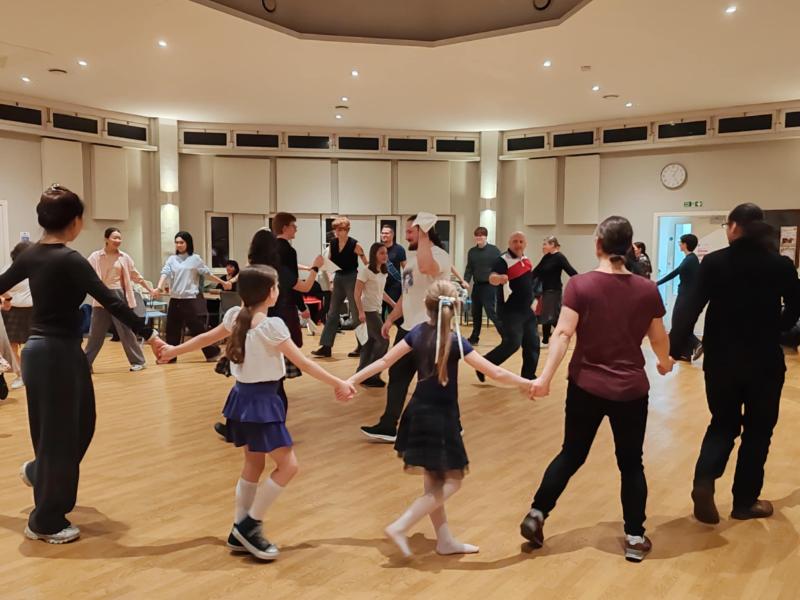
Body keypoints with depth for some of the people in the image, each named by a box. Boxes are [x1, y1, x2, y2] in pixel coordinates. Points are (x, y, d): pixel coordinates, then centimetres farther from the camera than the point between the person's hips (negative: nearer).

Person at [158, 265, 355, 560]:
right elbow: (302, 362, -18)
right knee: (288, 465, 0)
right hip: (262, 401, -9)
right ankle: (249, 525, 6)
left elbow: (206, 338, 16)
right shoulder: (271, 325, -18)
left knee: (253, 465, 18)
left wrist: (174, 350, 33)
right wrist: (338, 383, -13)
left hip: (241, 396, 9)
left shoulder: (234, 316, 3)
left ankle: (240, 532, 24)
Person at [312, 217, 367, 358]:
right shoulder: (332, 244, 4)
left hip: (352, 278, -5)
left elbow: (367, 264, -8)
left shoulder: (355, 244, -11)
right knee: (332, 313, 5)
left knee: (356, 313, 1)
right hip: (338, 278, 6)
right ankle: (326, 347, 8)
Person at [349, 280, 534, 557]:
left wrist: (351, 381, 9)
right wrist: (529, 383, -8)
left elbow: (384, 361, 1)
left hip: (419, 414, 7)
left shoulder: (418, 332, -2)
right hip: (440, 418, -7)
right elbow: (495, 373, -18)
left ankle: (445, 540, 27)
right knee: (451, 482, 4)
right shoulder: (456, 343, -19)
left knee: (433, 481, 16)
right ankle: (400, 527, -1)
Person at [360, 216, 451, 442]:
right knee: (397, 377, 10)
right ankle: (388, 427, 19)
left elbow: (426, 268, -41)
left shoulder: (439, 254, -15)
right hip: (408, 327, 9)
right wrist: (391, 318, 18)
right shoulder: (413, 256, 15)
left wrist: (423, 238, -30)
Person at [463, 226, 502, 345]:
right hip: (476, 285, 5)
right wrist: (466, 281, -5)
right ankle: (474, 338, 20)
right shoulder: (472, 252, 9)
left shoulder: (494, 250, -4)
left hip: (489, 285, -5)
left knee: (491, 312, -10)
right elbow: (469, 269, 10)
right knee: (476, 313, 11)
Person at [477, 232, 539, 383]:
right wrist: (499, 278, -56)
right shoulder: (503, 260, -15)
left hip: (527, 310, 8)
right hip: (511, 311, -8)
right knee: (512, 343, -15)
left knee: (532, 344, 10)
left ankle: (529, 376, 22)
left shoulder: (526, 260, 10)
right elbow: (492, 279, -33)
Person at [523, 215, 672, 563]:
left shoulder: (580, 285, -8)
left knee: (572, 455, 16)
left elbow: (563, 333, -17)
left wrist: (545, 377, -19)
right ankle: (635, 539, 21)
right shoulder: (647, 290, -2)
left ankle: (536, 515, 14)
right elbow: (659, 339, 8)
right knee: (631, 463, 15)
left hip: (586, 386, 0)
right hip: (631, 389, 1)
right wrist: (664, 363, 28)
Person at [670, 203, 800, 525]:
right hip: (765, 360, 0)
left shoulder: (714, 262, -8)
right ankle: (745, 501, 21)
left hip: (721, 359, 0)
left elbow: (691, 308, -13)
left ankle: (704, 480, -6)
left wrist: (674, 349, -10)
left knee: (723, 424, 17)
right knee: (758, 430, 14)